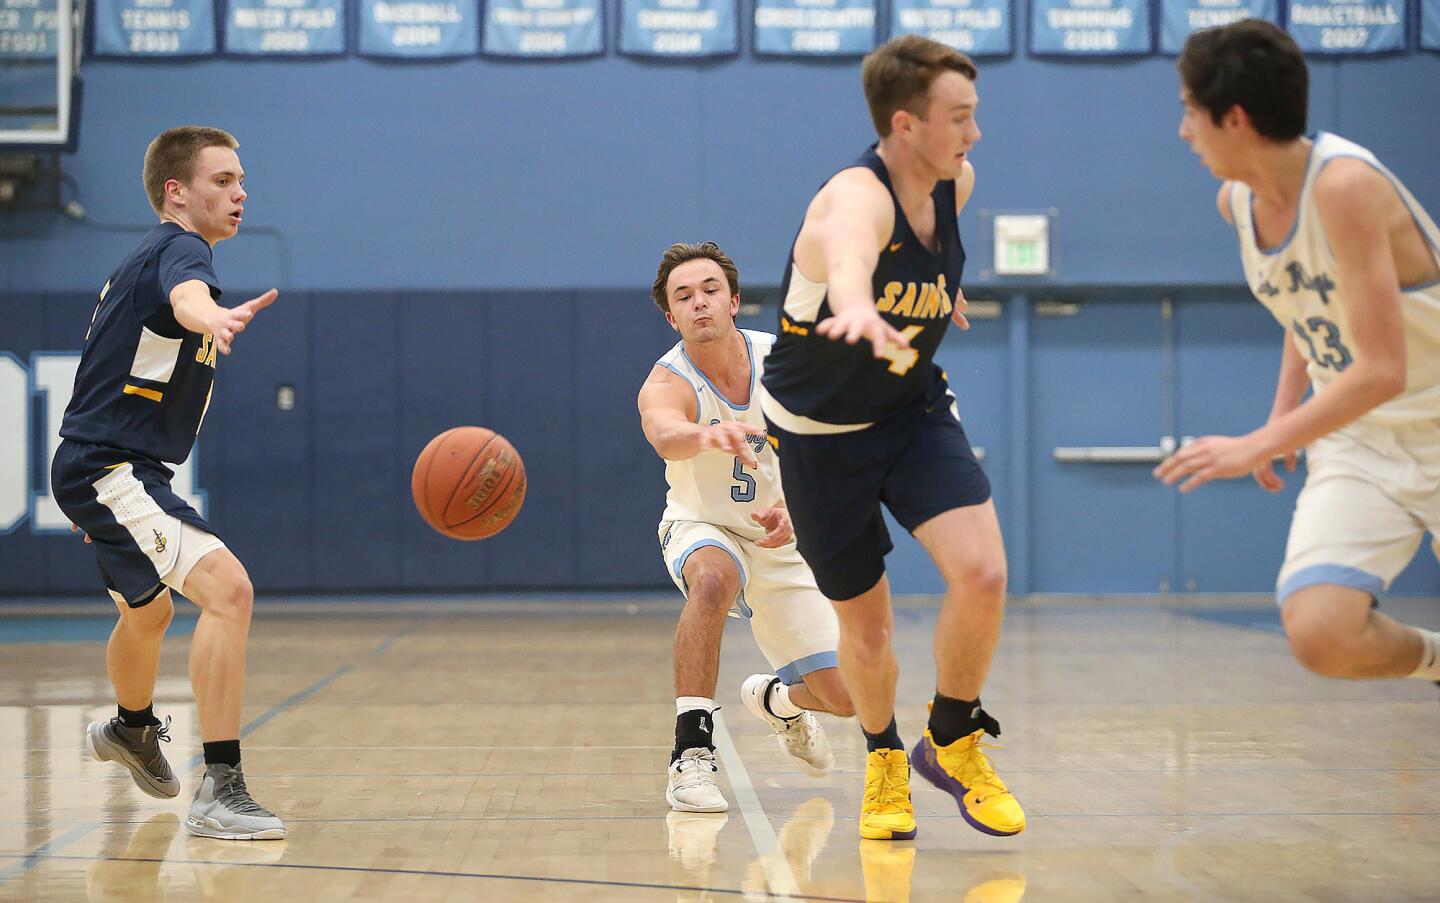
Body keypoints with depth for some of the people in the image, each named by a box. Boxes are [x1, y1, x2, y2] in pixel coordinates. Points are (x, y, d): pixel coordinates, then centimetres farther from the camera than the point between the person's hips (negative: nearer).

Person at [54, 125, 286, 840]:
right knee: (227, 589, -27)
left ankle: (131, 730, 61)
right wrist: (215, 317, -64)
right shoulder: (178, 248, -14)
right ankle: (220, 789, -31)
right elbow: (187, 296, -40)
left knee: (149, 611, 33)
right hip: (108, 468, -11)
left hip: (103, 468, 11)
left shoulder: (144, 259, 18)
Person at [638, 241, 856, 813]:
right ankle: (692, 755, -36)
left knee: (844, 697, -2)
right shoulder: (666, 384, -25)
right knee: (714, 579, -41)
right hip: (702, 530, -3)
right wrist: (706, 435, -73)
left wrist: (794, 510, -28)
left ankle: (777, 699, 36)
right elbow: (665, 434, -49)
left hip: (780, 540, 3)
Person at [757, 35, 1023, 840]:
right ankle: (885, 761, 38)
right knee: (866, 624, 7)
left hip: (915, 410, 5)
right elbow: (848, 256, -58)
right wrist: (859, 310, -79)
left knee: (982, 572, -18)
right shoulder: (857, 198, -31)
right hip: (819, 431, -4)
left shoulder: (956, 184, -9)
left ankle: (953, 742, 6)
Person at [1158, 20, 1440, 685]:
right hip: (1356, 444, 6)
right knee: (1320, 635, -17)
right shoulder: (1235, 201, 2)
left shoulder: (1344, 184, -23)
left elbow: (1381, 370, -26)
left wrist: (1258, 447, -24)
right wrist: (1284, 409, 8)